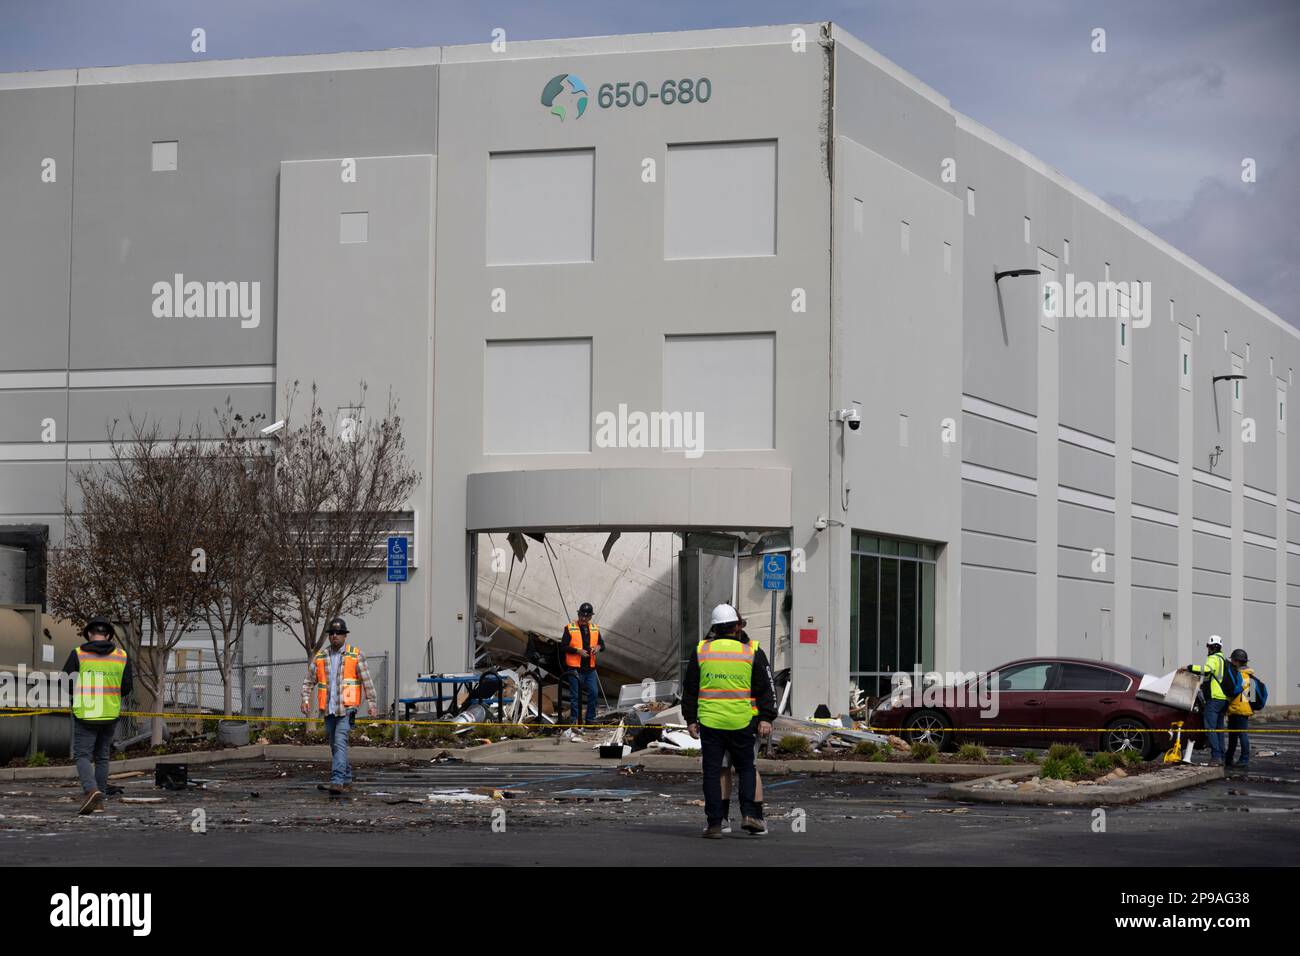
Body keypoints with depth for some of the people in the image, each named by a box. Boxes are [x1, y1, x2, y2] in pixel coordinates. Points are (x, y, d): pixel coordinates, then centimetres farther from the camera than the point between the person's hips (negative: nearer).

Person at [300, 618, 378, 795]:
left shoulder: (355, 654, 0)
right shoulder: (320, 656, 10)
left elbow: (366, 680, 1)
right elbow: (309, 680, 12)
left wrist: (371, 703, -3)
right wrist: (305, 699, -2)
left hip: (347, 708, -5)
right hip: (329, 709, 5)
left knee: (340, 743, -18)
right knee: (335, 746, 12)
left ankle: (337, 781, -24)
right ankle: (347, 780, 25)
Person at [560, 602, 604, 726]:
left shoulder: (594, 628, 11)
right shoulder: (570, 628, -3)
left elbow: (602, 644, 17)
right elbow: (563, 646, -6)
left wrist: (598, 647, -6)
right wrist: (577, 650, -17)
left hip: (590, 669, 4)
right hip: (574, 668, -4)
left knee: (593, 693, 2)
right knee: (574, 695, 0)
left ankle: (590, 719, 13)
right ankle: (573, 719, 7)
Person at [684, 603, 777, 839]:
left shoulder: (701, 651, 3)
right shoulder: (751, 653, 1)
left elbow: (690, 689, 7)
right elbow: (764, 689, 1)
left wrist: (690, 719, 13)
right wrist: (766, 718, 5)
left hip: (709, 722, 0)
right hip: (741, 722, 0)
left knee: (712, 772, 5)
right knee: (746, 768, 15)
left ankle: (714, 824, 2)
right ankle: (749, 813, 0)